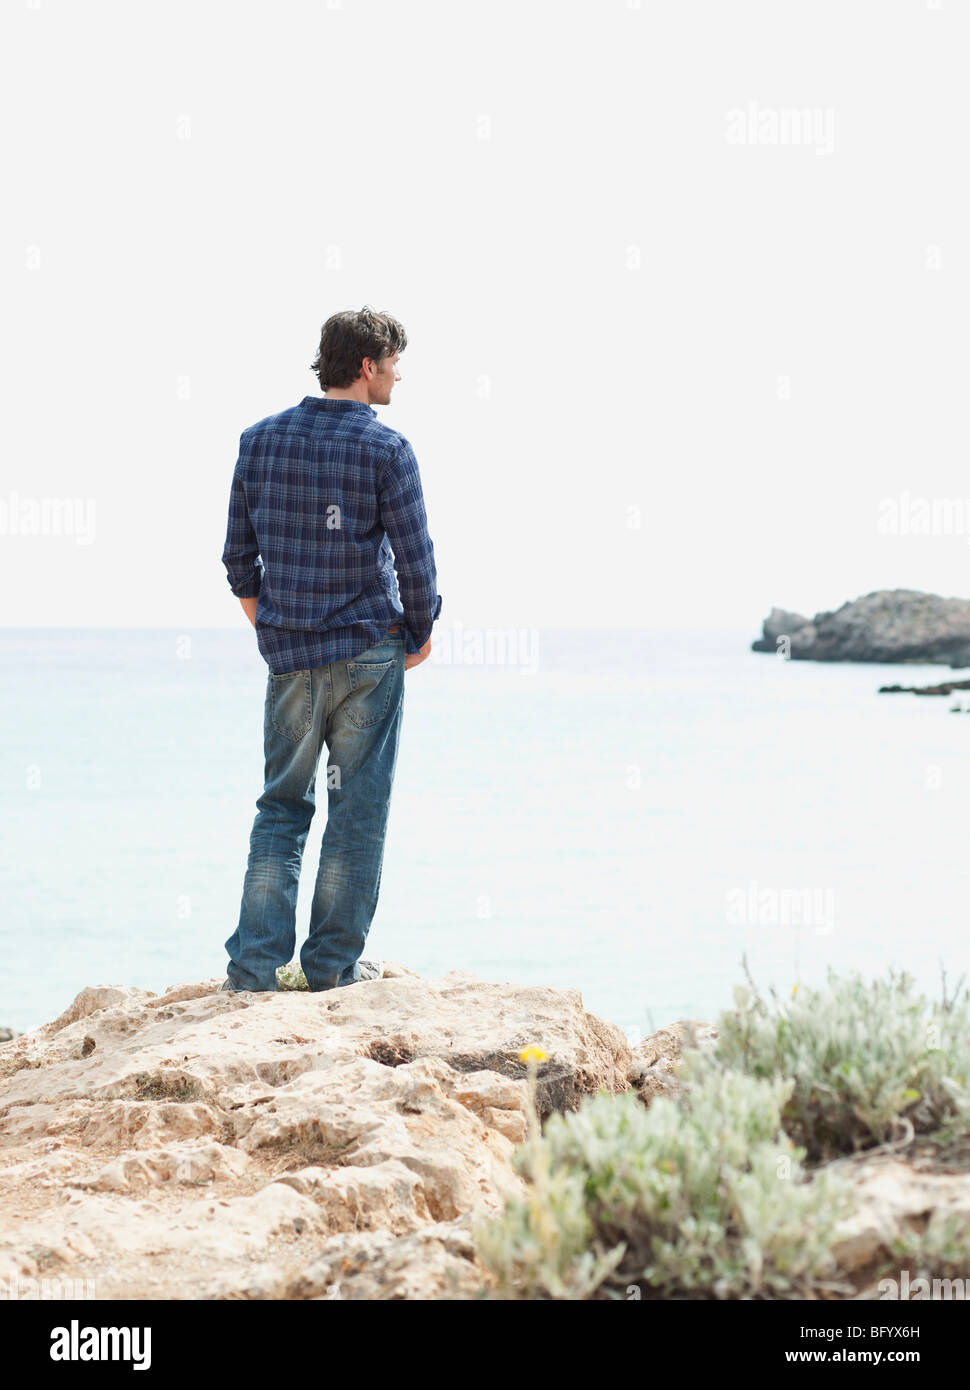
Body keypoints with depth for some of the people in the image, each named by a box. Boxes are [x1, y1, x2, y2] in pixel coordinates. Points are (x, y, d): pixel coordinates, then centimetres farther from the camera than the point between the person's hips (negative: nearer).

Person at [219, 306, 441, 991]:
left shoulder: (260, 439, 5)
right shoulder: (386, 448, -9)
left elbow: (239, 557, 9)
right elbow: (416, 558, -10)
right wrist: (421, 633, 6)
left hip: (289, 654, 4)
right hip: (369, 652, -4)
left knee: (282, 806, 11)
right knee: (357, 811, 5)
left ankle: (255, 962, 4)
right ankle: (334, 965, 9)